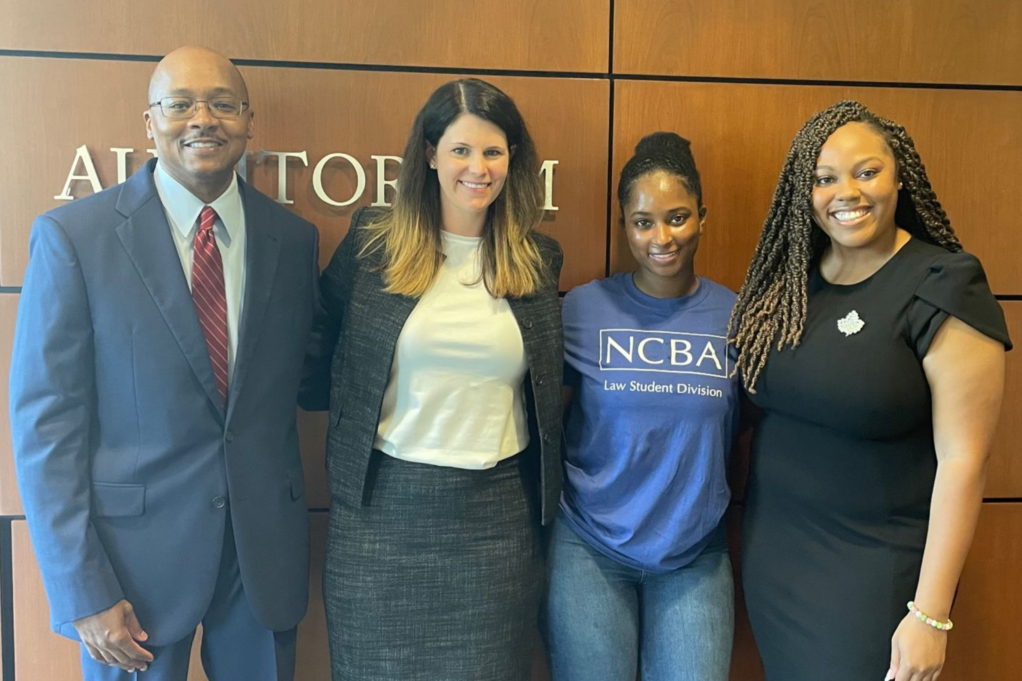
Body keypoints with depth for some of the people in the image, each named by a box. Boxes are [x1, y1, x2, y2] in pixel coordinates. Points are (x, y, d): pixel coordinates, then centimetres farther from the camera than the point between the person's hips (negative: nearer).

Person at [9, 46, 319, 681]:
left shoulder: (295, 238, 1)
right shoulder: (72, 236, -8)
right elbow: (46, 425, -9)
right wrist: (83, 593, -11)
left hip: (266, 550, 3)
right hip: (134, 552, -3)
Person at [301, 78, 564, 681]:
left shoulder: (538, 259, 3)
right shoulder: (373, 241, -3)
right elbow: (321, 351, 5)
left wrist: (544, 492, 9)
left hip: (498, 512, 1)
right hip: (385, 507, -1)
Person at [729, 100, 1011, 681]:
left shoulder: (944, 289, -14)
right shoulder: (786, 279, 2)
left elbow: (962, 459, -16)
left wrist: (931, 613, -17)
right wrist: (749, 534, 5)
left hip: (874, 569, -5)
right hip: (770, 553, 5)